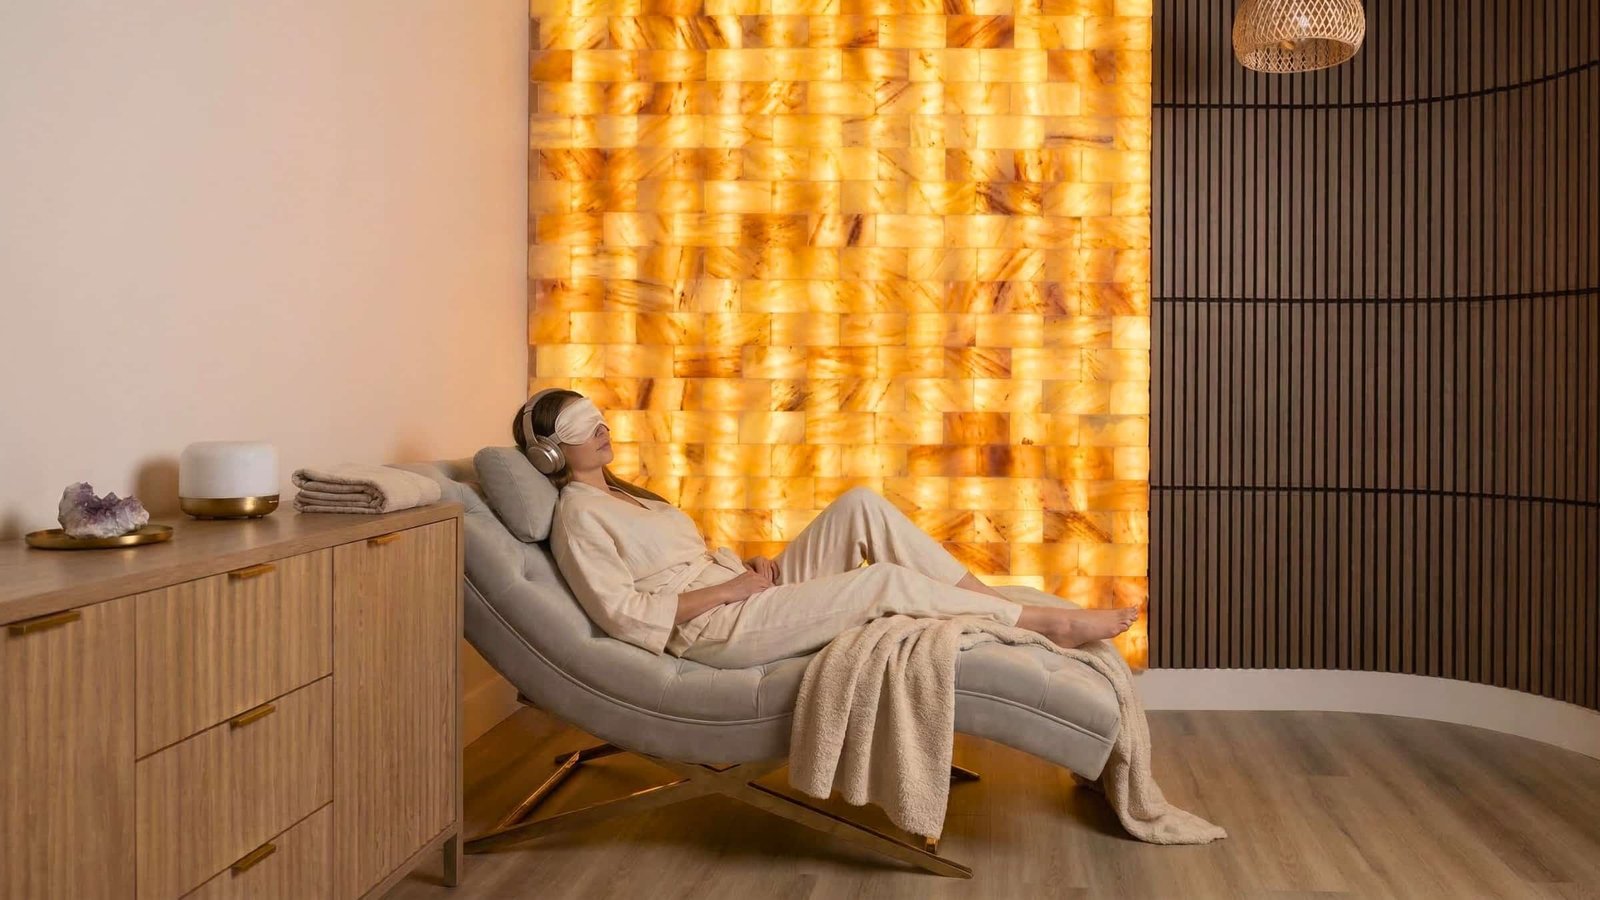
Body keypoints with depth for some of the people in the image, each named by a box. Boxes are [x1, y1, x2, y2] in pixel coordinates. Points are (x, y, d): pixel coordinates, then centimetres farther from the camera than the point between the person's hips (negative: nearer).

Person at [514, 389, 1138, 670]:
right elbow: (627, 615, -19)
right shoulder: (578, 518, -9)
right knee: (886, 580, -21)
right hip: (716, 631, -9)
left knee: (861, 504, -8)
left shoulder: (620, 495, 20)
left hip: (742, 595, 9)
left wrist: (746, 563, 4)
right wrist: (727, 587, -17)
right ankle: (1048, 622, -10)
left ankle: (991, 601, -8)